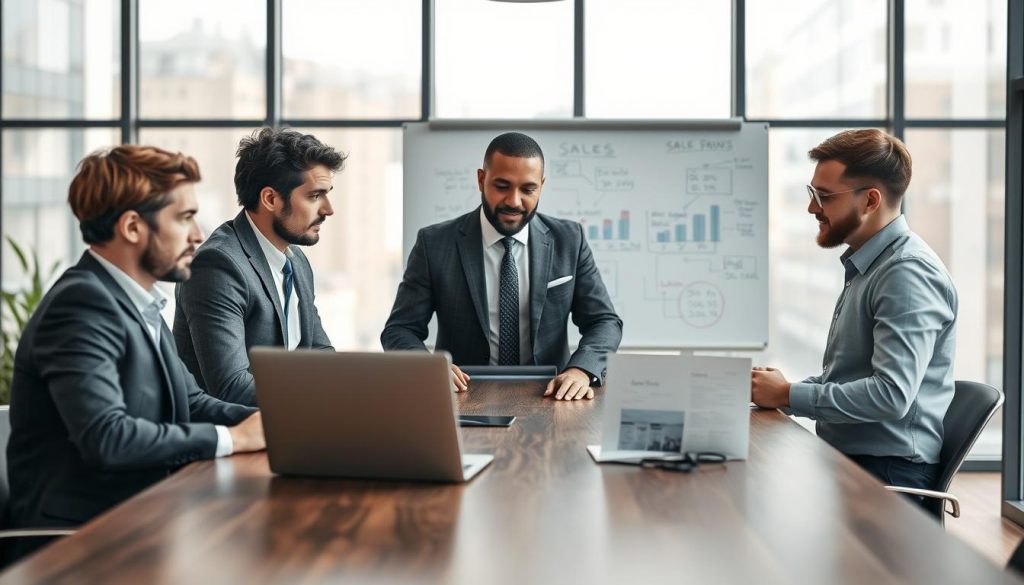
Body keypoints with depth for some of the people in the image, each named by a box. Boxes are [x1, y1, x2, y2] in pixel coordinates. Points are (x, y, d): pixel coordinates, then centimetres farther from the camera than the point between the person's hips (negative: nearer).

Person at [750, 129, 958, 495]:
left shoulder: (909, 273, -15)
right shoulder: (864, 265, 16)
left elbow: (892, 395, -24)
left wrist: (787, 395, -14)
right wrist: (777, 390, 4)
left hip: (888, 473, -9)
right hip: (846, 458, 9)